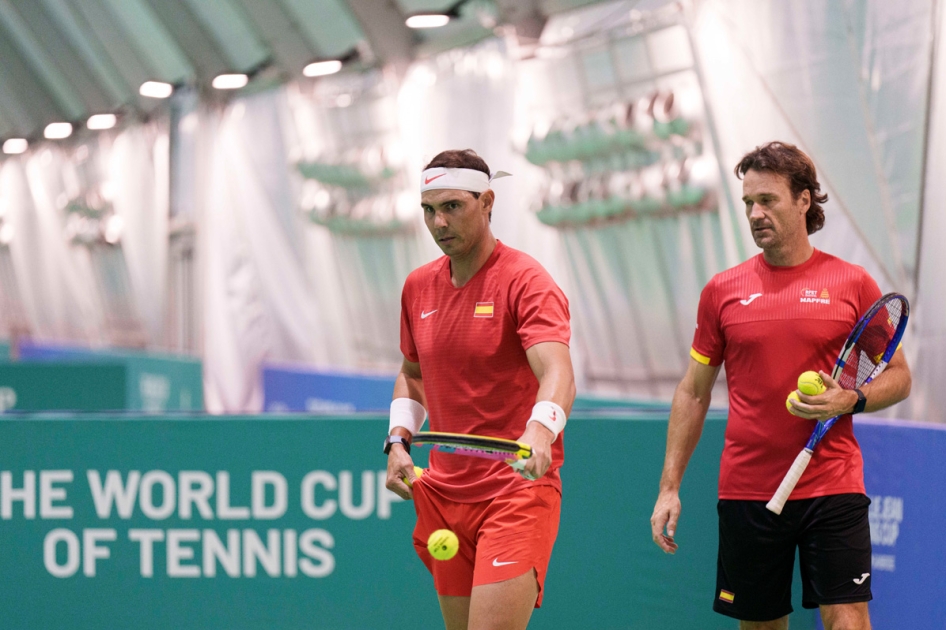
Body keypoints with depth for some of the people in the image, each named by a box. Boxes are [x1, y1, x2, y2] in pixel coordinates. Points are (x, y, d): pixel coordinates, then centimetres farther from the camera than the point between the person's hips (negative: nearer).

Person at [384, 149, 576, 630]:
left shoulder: (526, 282, -12)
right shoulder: (418, 287, 9)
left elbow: (558, 376, -27)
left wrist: (539, 430, -48)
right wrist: (398, 440, 8)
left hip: (518, 493, -6)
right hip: (444, 495, 6)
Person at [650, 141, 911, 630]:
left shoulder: (852, 283, 1)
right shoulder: (722, 290, 6)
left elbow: (898, 376, 8)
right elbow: (693, 392, 11)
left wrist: (849, 401, -13)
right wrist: (669, 485, 6)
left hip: (833, 488, -2)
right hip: (746, 493, 2)